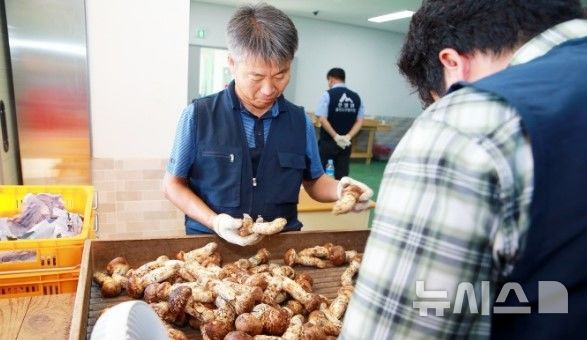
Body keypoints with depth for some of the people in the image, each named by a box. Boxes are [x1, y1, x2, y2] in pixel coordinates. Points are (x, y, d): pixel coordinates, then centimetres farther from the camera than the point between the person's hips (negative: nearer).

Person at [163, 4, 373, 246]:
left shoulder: (300, 121, 1)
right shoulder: (198, 116, -6)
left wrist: (339, 189, -9)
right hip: (211, 242, -1)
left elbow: (313, 180, 12)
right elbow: (173, 184, 2)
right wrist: (213, 221, -14)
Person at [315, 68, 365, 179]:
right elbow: (359, 121, 1)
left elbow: (322, 119, -16)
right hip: (346, 143, 4)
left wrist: (335, 136, -13)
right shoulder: (356, 97, 6)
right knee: (342, 174, 9)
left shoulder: (328, 94, -8)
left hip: (327, 142, -4)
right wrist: (348, 136, -8)